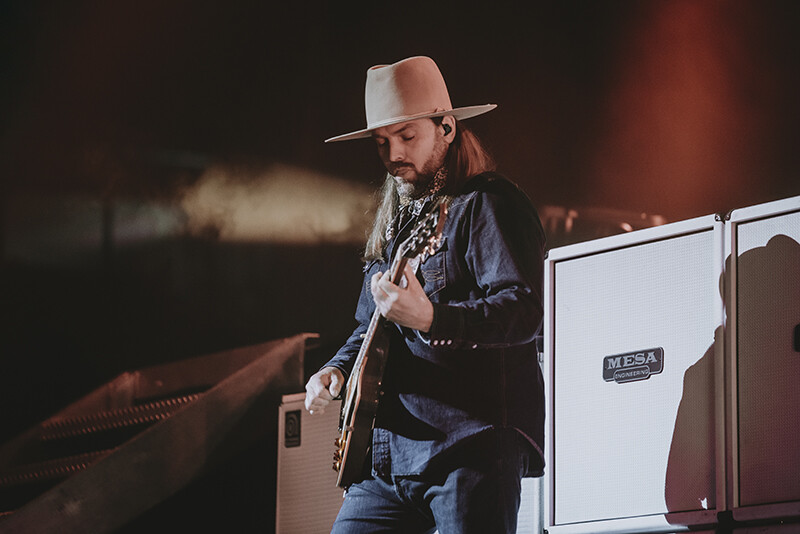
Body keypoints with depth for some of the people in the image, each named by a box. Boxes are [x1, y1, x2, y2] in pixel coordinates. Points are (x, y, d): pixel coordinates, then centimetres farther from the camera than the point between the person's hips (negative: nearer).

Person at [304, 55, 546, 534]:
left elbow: (524, 311, -18)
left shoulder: (489, 204, -4)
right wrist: (338, 370, 12)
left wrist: (431, 319, -32)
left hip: (472, 446, -8)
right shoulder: (395, 223, 22)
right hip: (389, 456, 8)